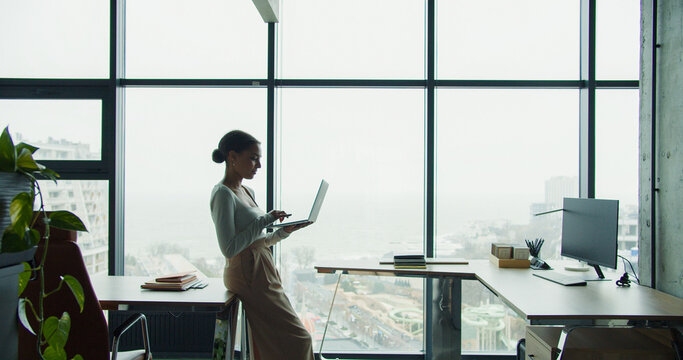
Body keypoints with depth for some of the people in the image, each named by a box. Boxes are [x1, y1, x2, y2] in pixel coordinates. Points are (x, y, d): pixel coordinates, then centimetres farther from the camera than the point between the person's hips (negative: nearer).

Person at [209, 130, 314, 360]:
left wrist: (284, 231, 3)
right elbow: (229, 248, -21)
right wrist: (265, 220, -18)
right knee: (297, 340, -5)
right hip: (248, 274, -9)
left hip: (263, 272, 9)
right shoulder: (223, 194, -13)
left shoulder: (247, 192, 15)